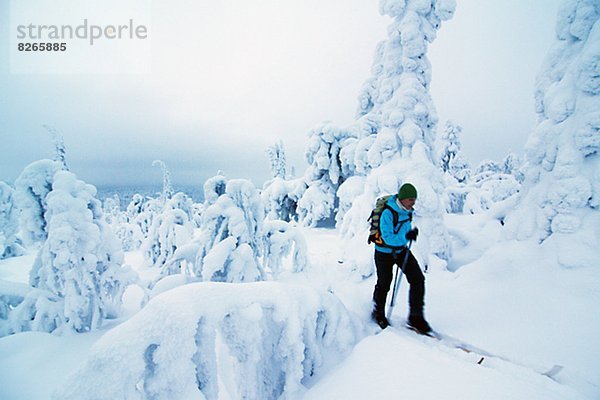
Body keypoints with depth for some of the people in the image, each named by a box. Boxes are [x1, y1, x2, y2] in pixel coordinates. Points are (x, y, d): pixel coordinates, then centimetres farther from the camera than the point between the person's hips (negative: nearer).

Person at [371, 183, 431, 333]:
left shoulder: (407, 210, -6)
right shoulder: (388, 213, -29)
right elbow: (388, 238, -33)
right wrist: (406, 237, -43)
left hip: (401, 250, 6)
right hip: (384, 252, -6)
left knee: (418, 278, -7)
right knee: (384, 284, 9)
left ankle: (416, 317, 5)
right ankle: (378, 313, 36)